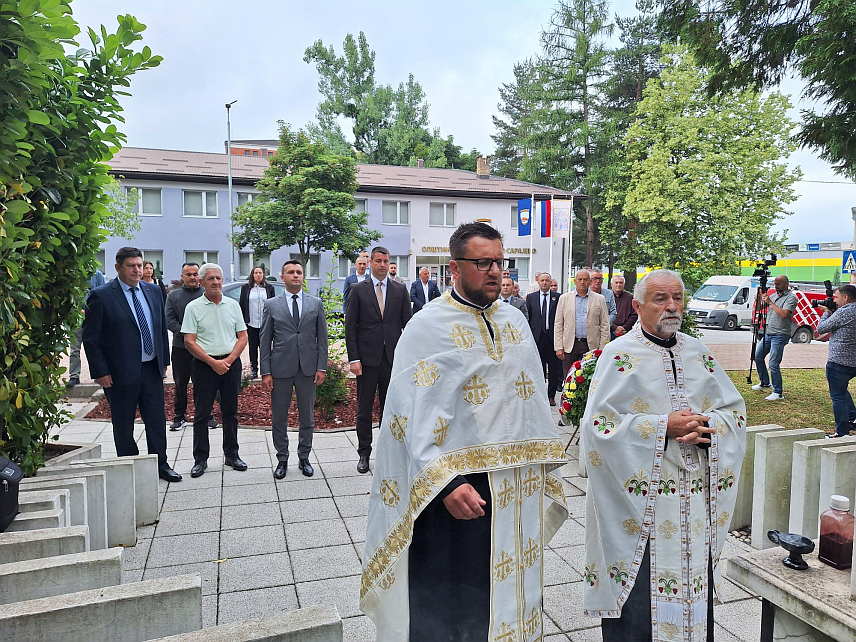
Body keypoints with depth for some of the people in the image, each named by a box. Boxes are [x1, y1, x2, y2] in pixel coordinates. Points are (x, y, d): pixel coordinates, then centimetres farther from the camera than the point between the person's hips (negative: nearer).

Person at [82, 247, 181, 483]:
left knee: (157, 419, 10)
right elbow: (90, 338, -8)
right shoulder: (101, 296, -8)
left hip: (152, 368, 4)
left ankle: (160, 465, 24)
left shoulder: (153, 291, 7)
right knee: (123, 424, 10)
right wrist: (100, 372, -11)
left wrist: (164, 360, 11)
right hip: (120, 372, -4)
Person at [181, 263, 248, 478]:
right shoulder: (193, 307, -1)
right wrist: (213, 362, -12)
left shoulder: (233, 305, 7)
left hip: (231, 363, 3)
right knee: (202, 413, 3)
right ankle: (200, 459, 13)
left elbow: (243, 337, 6)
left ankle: (231, 454, 21)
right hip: (204, 364, -2)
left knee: (230, 412, 9)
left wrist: (229, 360, -8)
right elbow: (189, 341, -5)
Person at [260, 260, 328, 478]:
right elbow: (265, 341, 2)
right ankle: (282, 460, 22)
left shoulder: (316, 303, 6)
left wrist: (321, 367, -3)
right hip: (280, 369, -1)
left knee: (307, 417, 9)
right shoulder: (271, 305, 4)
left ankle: (304, 458, 24)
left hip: (308, 369, 1)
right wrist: (265, 372, -4)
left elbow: (322, 338, 5)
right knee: (279, 418, 7)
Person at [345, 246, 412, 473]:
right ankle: (364, 454, 19)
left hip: (393, 358, 1)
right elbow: (350, 326, 0)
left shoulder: (400, 290, 7)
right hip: (367, 358, -1)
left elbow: (408, 323, 6)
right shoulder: (359, 290, 2)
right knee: (364, 409, 7)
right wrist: (354, 358, -7)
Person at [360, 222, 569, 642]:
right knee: (448, 608, 7)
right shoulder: (428, 327, -10)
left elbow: (534, 398, 14)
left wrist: (544, 467, 11)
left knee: (510, 587, 18)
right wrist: (446, 484, -26)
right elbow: (416, 418, -16)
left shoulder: (514, 321, 10)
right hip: (460, 489, -5)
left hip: (519, 486, 6)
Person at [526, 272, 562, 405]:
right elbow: (528, 318, 7)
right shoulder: (531, 297, 8)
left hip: (553, 337, -1)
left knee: (554, 368, 3)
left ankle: (551, 396, 13)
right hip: (537, 337, 1)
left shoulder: (558, 297, 4)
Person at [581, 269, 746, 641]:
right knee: (637, 599, 1)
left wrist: (706, 427, -9)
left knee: (695, 586, 12)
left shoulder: (699, 353, 10)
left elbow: (735, 410, 12)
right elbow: (598, 424, -13)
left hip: (697, 498, 5)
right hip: (640, 502, -5)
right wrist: (664, 427, -17)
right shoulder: (618, 355, -6)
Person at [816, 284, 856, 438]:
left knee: (838, 396, -1)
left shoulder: (842, 313, -17)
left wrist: (826, 313, 8)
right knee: (842, 390, 29)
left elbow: (821, 329, -7)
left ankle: (842, 433, 3)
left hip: (838, 362, -9)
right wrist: (831, 313, 12)